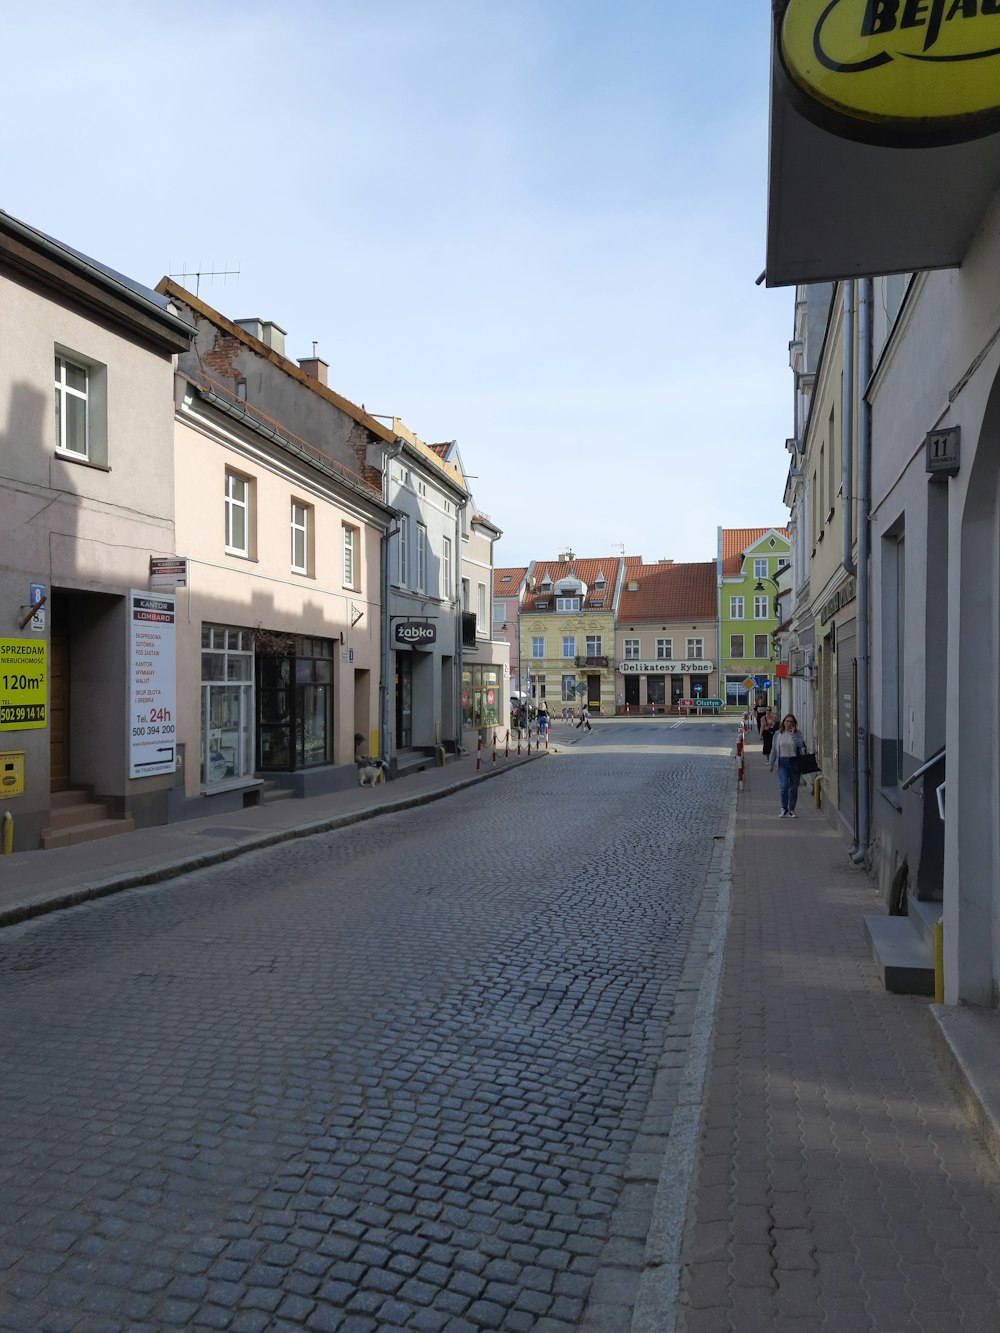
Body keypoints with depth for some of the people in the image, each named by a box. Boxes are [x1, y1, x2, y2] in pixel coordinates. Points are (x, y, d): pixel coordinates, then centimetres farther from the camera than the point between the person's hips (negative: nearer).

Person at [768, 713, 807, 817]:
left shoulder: (797, 733, 4)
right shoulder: (778, 734, 7)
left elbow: (801, 745, -14)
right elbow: (773, 750, 10)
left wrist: (793, 734, -14)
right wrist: (770, 764, 7)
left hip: (795, 762, 0)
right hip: (783, 762, 0)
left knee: (793, 787, 4)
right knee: (784, 785, -13)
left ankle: (791, 810, 16)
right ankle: (784, 808, 6)